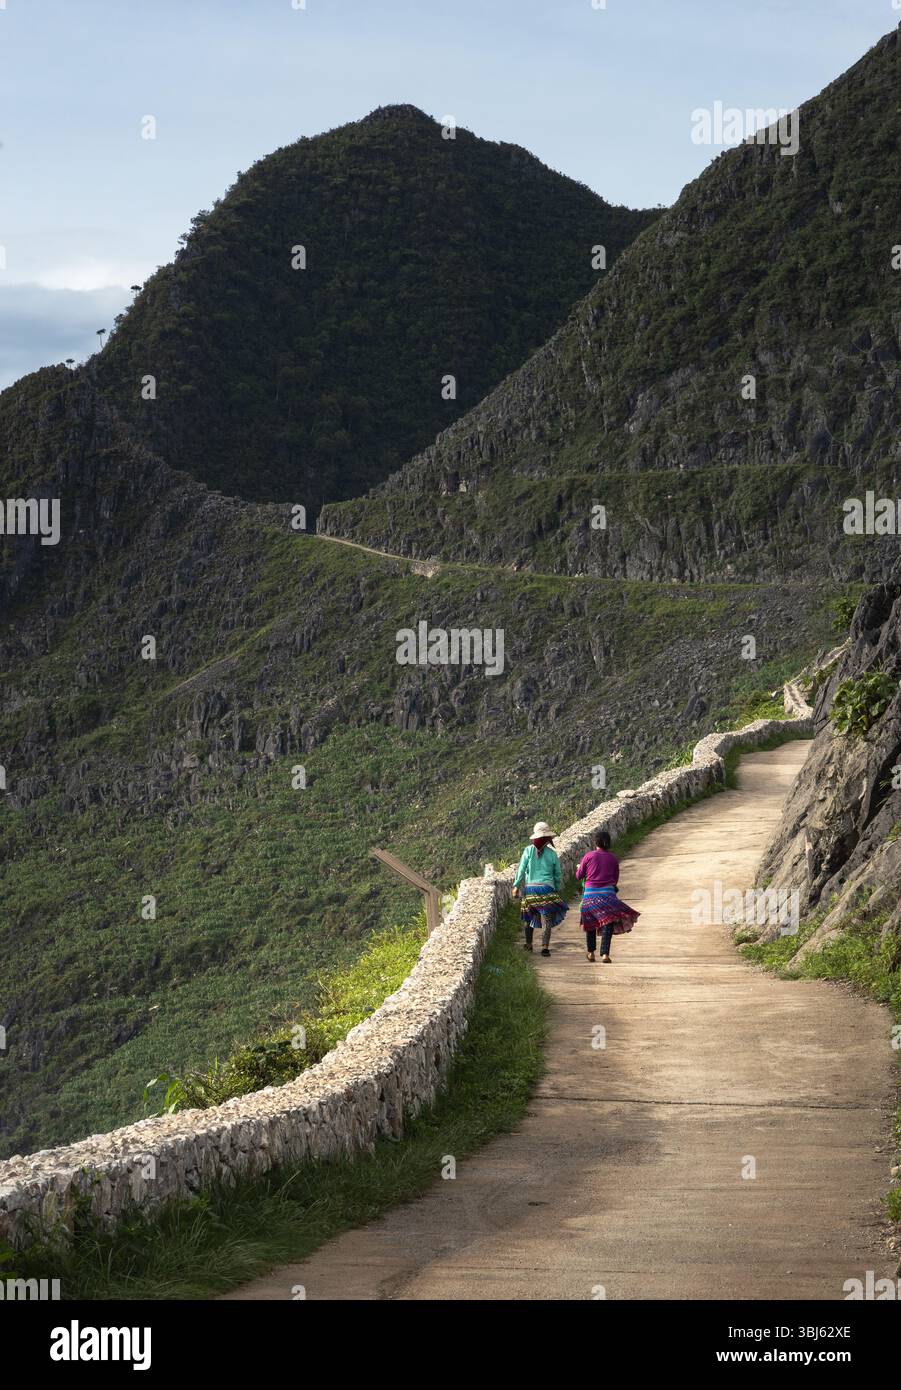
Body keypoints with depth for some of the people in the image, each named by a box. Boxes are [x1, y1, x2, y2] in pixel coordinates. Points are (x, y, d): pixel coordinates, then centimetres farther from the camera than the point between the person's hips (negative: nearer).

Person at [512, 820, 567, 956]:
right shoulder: (552, 853, 0)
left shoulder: (528, 850, -1)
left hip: (530, 888, 1)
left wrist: (516, 886, 3)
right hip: (547, 888, -1)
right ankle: (545, 947, -14)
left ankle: (528, 944, 27)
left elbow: (521, 870, -3)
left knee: (528, 917, 18)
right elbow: (557, 874, 8)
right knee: (547, 919, -3)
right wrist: (557, 889, 19)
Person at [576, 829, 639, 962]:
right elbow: (615, 880, 10)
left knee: (590, 922, 17)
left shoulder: (588, 856, 0)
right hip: (607, 893, -1)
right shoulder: (613, 859, 4)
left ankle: (591, 953, 26)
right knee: (608, 923, -4)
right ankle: (605, 954, -17)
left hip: (590, 893, 1)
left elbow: (579, 875, 6)